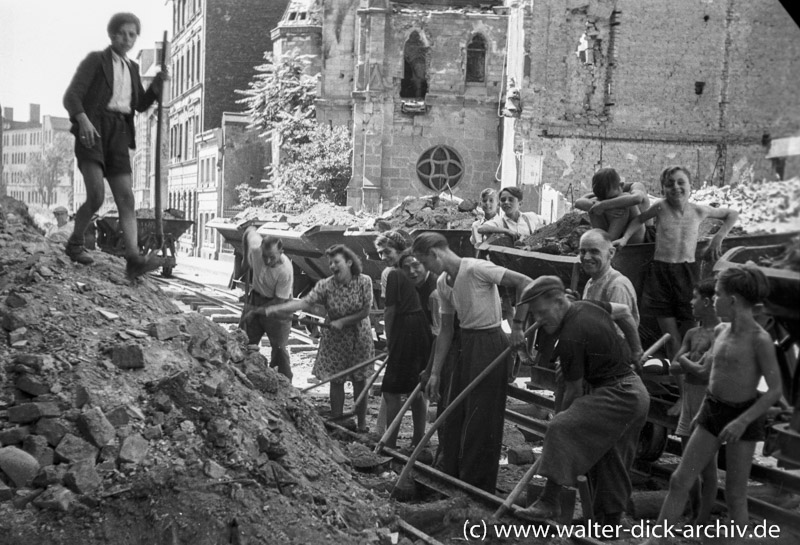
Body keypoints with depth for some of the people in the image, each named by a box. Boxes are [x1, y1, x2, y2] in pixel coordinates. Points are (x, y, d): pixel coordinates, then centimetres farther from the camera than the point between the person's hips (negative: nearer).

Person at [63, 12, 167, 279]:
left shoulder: (132, 68, 21)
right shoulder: (95, 60, 3)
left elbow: (140, 105, 22)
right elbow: (71, 96, -6)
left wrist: (158, 83, 4)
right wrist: (83, 119, -26)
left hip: (118, 136, 5)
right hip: (92, 131, -5)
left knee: (126, 198, -9)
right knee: (96, 195, -19)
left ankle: (134, 260, -18)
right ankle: (76, 243, 5)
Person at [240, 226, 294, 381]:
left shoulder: (285, 271, -32)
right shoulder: (256, 248, -22)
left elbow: (279, 301, -23)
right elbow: (250, 230, 2)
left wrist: (257, 311, -20)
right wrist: (246, 257, 8)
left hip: (276, 306, -5)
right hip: (256, 298, 5)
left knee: (279, 349, -3)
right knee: (246, 343, 11)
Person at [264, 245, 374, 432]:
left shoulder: (364, 282, -15)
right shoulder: (325, 285, -14)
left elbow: (365, 311, -13)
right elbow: (304, 303, -25)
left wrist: (342, 321, -21)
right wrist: (277, 308, -39)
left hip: (360, 339, -1)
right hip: (334, 340, 1)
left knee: (359, 381, 7)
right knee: (336, 381, 5)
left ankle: (361, 425, 22)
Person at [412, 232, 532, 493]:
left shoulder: (476, 269, -18)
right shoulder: (442, 283, 8)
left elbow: (525, 283, -19)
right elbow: (446, 331, 12)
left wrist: (517, 325, -17)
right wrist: (435, 373, 10)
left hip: (489, 342, -8)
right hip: (466, 344, 9)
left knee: (480, 421, -2)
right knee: (454, 416, 12)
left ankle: (478, 489, 8)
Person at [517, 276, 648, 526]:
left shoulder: (570, 339, -21)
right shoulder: (587, 306, 5)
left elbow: (575, 390, -13)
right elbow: (624, 311, 22)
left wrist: (561, 416, 4)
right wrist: (636, 349, 32)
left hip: (617, 395, -10)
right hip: (635, 392, 10)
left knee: (562, 430, -22)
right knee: (610, 462, 16)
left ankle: (550, 501, -22)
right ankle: (610, 525, 24)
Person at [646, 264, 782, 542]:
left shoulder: (759, 339, -16)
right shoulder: (720, 331, 4)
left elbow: (775, 390, -16)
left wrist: (742, 421, -22)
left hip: (743, 416, -6)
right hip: (712, 410, 6)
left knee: (735, 494, 3)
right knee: (680, 479, 5)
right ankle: (654, 539, 12)